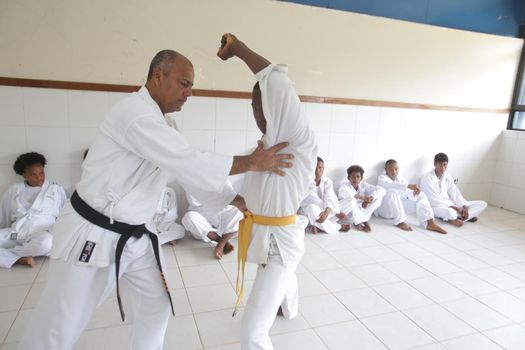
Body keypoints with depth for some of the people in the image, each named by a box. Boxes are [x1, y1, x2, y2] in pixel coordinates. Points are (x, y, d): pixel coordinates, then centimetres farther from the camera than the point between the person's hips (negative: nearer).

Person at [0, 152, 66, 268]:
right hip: (15, 232, 3)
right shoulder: (14, 189, 17)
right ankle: (19, 259, -26)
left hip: (40, 234, -2)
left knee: (45, 243, -39)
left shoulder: (56, 189, 11)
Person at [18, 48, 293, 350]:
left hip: (135, 236, 9)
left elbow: (191, 173, 10)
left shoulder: (157, 124, 8)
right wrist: (251, 162, -19)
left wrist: (241, 202, 5)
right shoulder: (135, 112, -22)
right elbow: (192, 165, -28)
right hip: (93, 235, -8)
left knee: (155, 309, 16)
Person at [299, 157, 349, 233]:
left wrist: (326, 212, -43)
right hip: (306, 211, -4)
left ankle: (319, 226, -17)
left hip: (322, 212, 4)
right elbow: (314, 200, -25)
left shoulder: (327, 181, -6)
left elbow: (330, 199, -22)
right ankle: (336, 227, -22)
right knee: (312, 207, -38)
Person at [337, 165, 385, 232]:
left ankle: (365, 220, -15)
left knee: (378, 196, -10)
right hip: (346, 213, -4)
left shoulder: (363, 185, -7)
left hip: (360, 211, 5)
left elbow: (382, 190, -14)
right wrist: (361, 197, -44)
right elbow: (342, 193, -43)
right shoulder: (345, 185, -18)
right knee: (351, 199, -37)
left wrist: (370, 198, -32)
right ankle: (357, 222, -19)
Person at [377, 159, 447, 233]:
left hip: (399, 206, 6)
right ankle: (400, 222, -31)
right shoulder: (382, 178, -9)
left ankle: (430, 222, -22)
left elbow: (407, 192, -4)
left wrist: (415, 191, -27)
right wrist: (408, 186, -45)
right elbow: (392, 185, -33)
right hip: (385, 209, -6)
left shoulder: (400, 179, 10)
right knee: (392, 193, -35)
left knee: (420, 196, -8)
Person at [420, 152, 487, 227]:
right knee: (449, 212, -43)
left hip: (450, 205, 8)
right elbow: (435, 200, -20)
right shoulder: (426, 178, -14)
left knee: (482, 204, 0)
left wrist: (464, 207, -13)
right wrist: (455, 208, -22)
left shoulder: (448, 176, 8)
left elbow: (455, 194, 4)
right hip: (436, 207, -8)